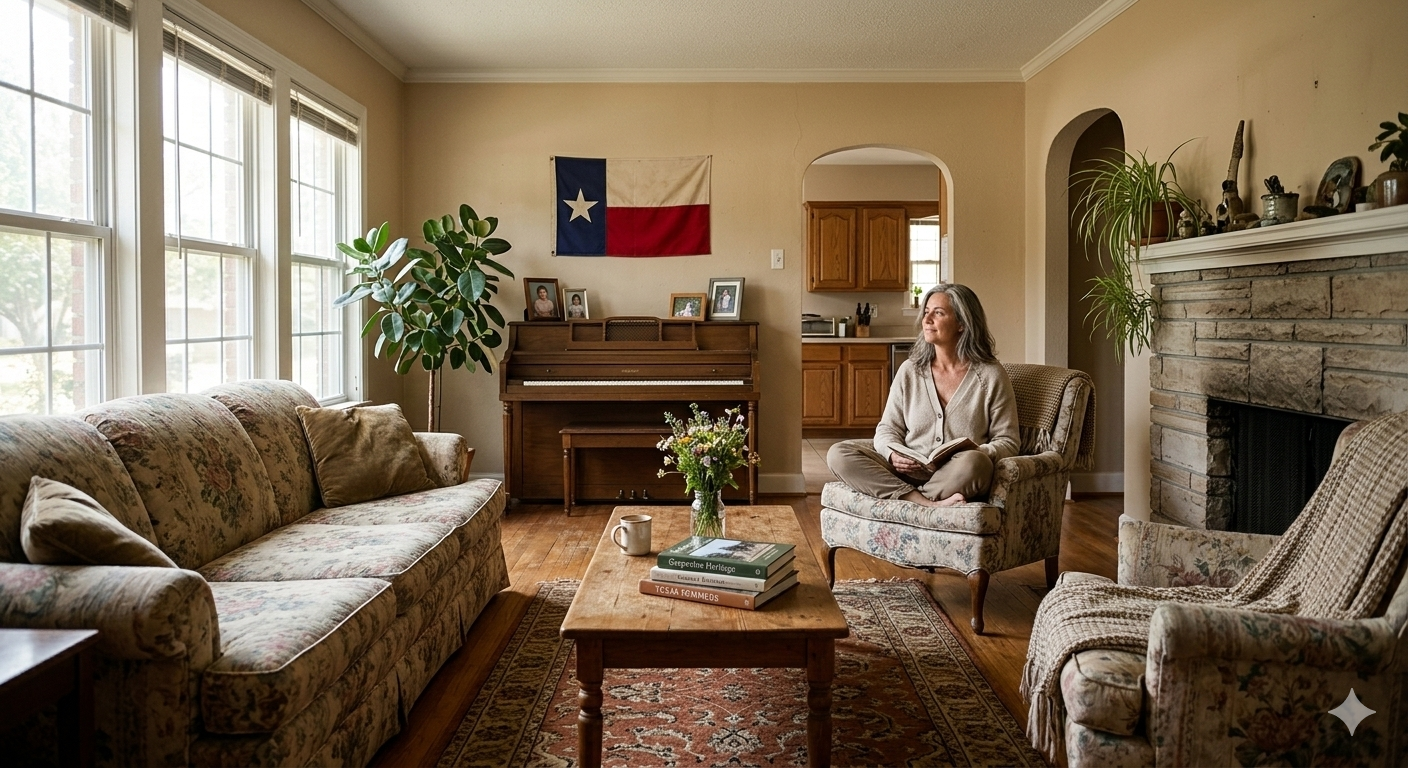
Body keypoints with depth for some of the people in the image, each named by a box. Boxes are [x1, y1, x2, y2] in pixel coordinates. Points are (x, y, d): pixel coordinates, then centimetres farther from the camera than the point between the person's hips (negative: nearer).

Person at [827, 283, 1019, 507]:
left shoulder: (991, 376, 1)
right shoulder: (909, 371, 9)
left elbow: (1008, 442, 3)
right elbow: (888, 429, 10)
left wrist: (975, 454, -18)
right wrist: (893, 454, -14)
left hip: (958, 480, -3)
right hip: (908, 472, 3)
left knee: (974, 463, -38)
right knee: (838, 454, -19)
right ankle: (930, 505, -29)